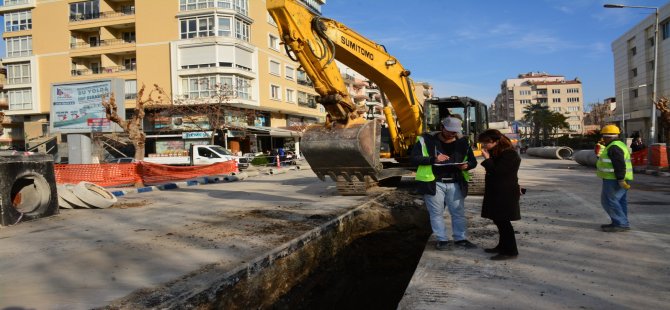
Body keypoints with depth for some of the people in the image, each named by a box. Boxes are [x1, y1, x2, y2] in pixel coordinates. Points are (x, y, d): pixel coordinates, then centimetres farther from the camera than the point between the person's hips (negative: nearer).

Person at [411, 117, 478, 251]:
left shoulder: (463, 143, 7)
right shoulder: (426, 140, -4)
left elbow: (473, 161, 15)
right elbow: (414, 158, -10)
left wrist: (466, 165, -11)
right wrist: (433, 159, -24)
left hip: (455, 183, 3)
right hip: (434, 183, -3)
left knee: (459, 212, 8)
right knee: (437, 213, 3)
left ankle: (460, 238, 21)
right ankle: (442, 240, 14)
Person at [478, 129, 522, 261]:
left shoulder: (509, 155, -18)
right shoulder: (497, 153, 12)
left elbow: (497, 171, -23)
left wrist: (487, 158, -19)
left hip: (505, 194, -10)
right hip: (497, 193, 10)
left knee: (503, 221, -6)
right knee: (498, 220, 15)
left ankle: (511, 251, 2)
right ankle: (503, 246, 27)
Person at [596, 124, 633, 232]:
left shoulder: (614, 148, -18)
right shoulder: (619, 145, 15)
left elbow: (620, 165, -24)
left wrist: (621, 180, -25)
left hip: (614, 180, -11)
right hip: (618, 179, 11)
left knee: (609, 201, -8)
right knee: (619, 201, 12)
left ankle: (622, 224, -6)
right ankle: (622, 223, 17)